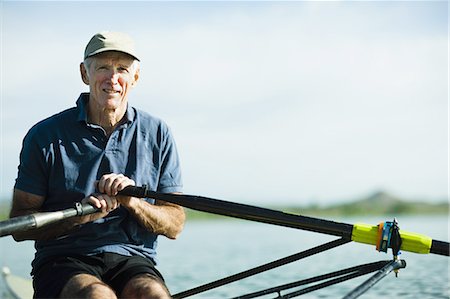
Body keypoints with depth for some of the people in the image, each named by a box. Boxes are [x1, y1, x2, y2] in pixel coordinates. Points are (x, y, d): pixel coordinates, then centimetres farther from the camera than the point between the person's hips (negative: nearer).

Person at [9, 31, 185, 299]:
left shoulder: (157, 135, 9)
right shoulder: (45, 136, 2)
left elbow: (175, 225, 7)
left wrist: (132, 202, -12)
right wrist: (80, 214, -17)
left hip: (133, 259, 1)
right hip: (63, 260, -1)